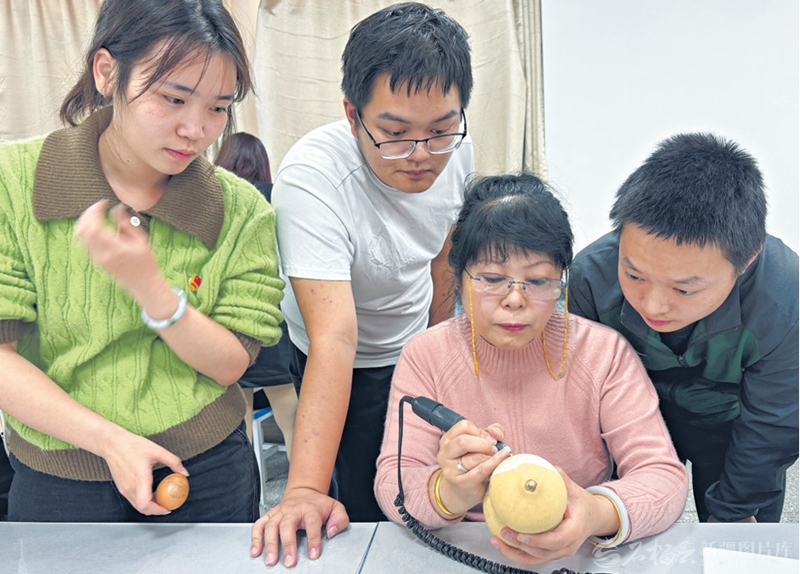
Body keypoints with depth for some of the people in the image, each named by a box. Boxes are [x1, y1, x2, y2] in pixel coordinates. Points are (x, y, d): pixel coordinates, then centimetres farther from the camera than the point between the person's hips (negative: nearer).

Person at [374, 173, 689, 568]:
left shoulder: (604, 353, -6)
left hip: (581, 552, 1)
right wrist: (446, 494, -33)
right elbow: (393, 486, -11)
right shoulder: (425, 357, -6)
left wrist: (600, 514, -30)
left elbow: (664, 477, -9)